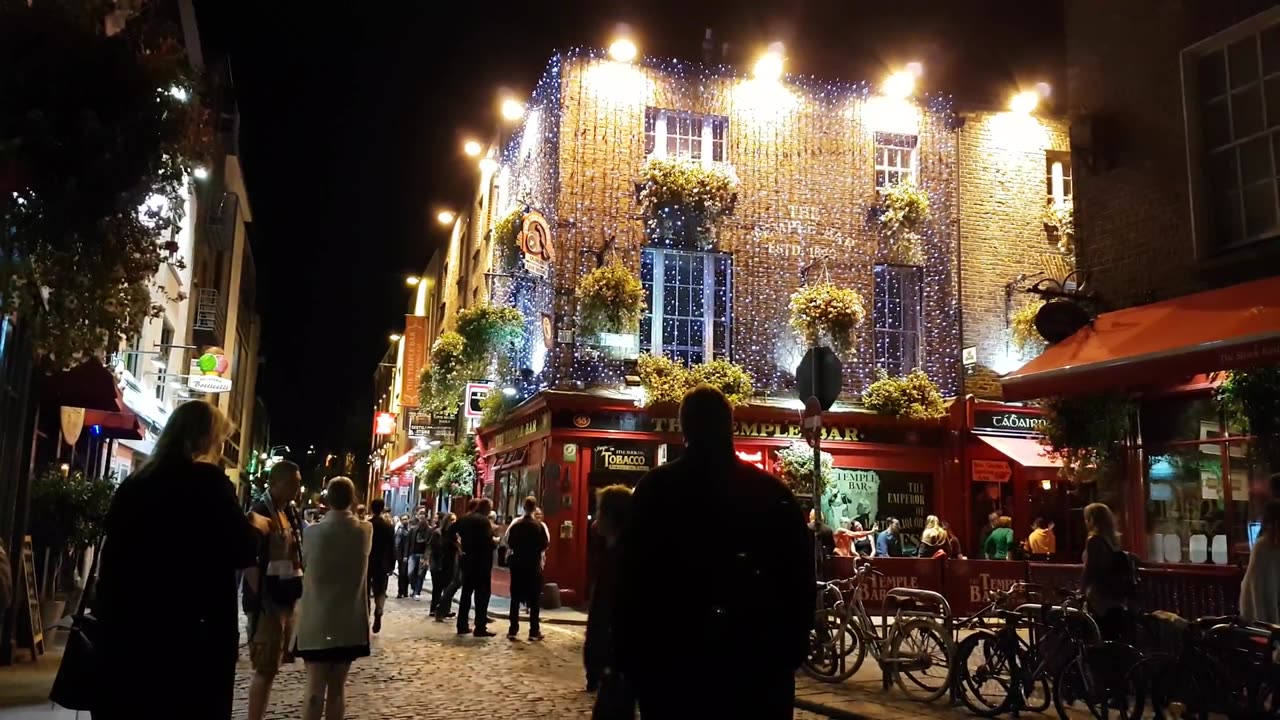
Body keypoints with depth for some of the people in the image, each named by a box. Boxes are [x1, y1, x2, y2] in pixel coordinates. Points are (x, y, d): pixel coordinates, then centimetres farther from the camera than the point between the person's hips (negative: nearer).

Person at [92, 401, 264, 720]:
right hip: (189, 633, -6)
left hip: (127, 627, 6)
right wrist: (254, 526, 10)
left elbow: (117, 550, 15)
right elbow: (241, 552, -11)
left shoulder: (135, 482, 9)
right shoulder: (207, 481, -10)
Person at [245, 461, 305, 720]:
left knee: (271, 667, 13)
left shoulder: (291, 512, 11)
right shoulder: (260, 512, -12)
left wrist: (299, 591, 11)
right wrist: (260, 600, -18)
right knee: (266, 669, -5)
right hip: (268, 601, -8)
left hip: (288, 599, 8)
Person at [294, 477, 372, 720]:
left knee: (315, 687, 1)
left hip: (317, 621, -2)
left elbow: (305, 562, 6)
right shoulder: (366, 531, -4)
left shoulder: (313, 532, -11)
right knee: (338, 686, 11)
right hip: (351, 622, 2)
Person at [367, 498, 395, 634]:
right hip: (382, 564, 0)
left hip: (366, 563, 0)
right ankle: (378, 613, -16)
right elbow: (392, 547, -2)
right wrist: (392, 565, 6)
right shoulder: (389, 526, -5)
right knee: (380, 591, 7)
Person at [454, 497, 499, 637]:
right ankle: (480, 628, -5)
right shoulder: (484, 521, -13)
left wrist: (463, 543, 14)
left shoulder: (464, 519, 8)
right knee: (482, 594, -2)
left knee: (466, 592, 14)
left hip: (467, 559, 7)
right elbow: (488, 541, -21)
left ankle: (462, 626, 15)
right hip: (481, 561, -7)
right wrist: (495, 542, 0)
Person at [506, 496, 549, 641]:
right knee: (534, 598, 4)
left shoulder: (515, 524, -3)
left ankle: (513, 630, 9)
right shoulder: (539, 525, -10)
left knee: (515, 597, 9)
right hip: (533, 564, -2)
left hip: (517, 563, 2)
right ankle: (534, 631, 5)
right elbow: (545, 544, -10)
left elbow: (509, 542, 0)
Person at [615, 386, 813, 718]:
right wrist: (794, 648, 10)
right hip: (758, 657, 2)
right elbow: (799, 575, 2)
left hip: (674, 657, -1)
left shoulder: (655, 488, -5)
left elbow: (631, 577, -5)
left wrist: (628, 654, 1)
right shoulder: (774, 491, 0)